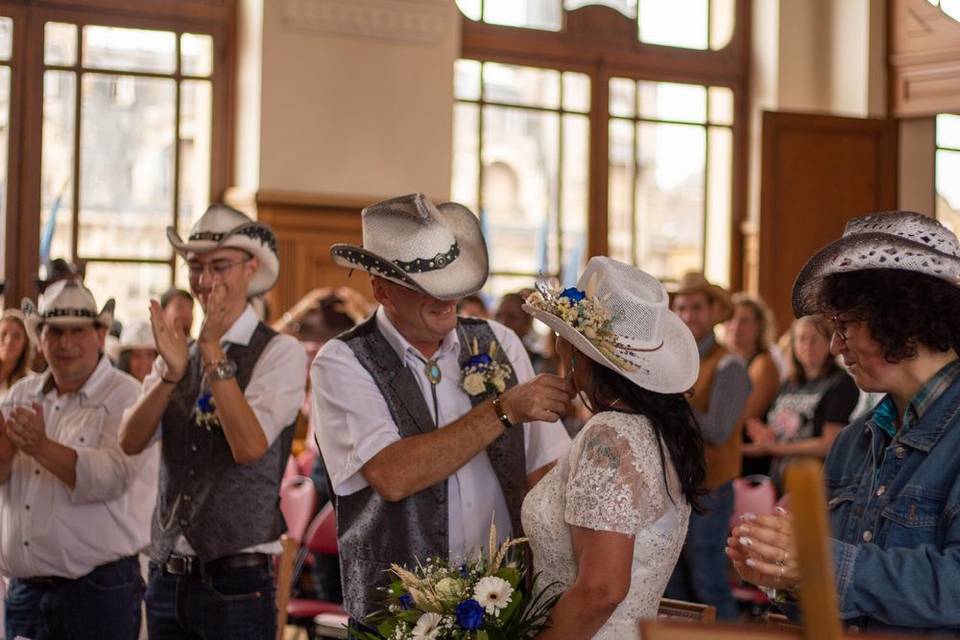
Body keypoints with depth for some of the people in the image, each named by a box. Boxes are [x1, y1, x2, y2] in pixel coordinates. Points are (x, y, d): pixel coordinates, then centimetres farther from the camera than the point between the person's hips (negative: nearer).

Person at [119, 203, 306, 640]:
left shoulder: (280, 353, -6)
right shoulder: (175, 351, 10)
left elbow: (249, 447, -18)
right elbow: (130, 442, -3)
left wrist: (212, 351, -19)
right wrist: (172, 372, -19)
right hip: (167, 576, 5)